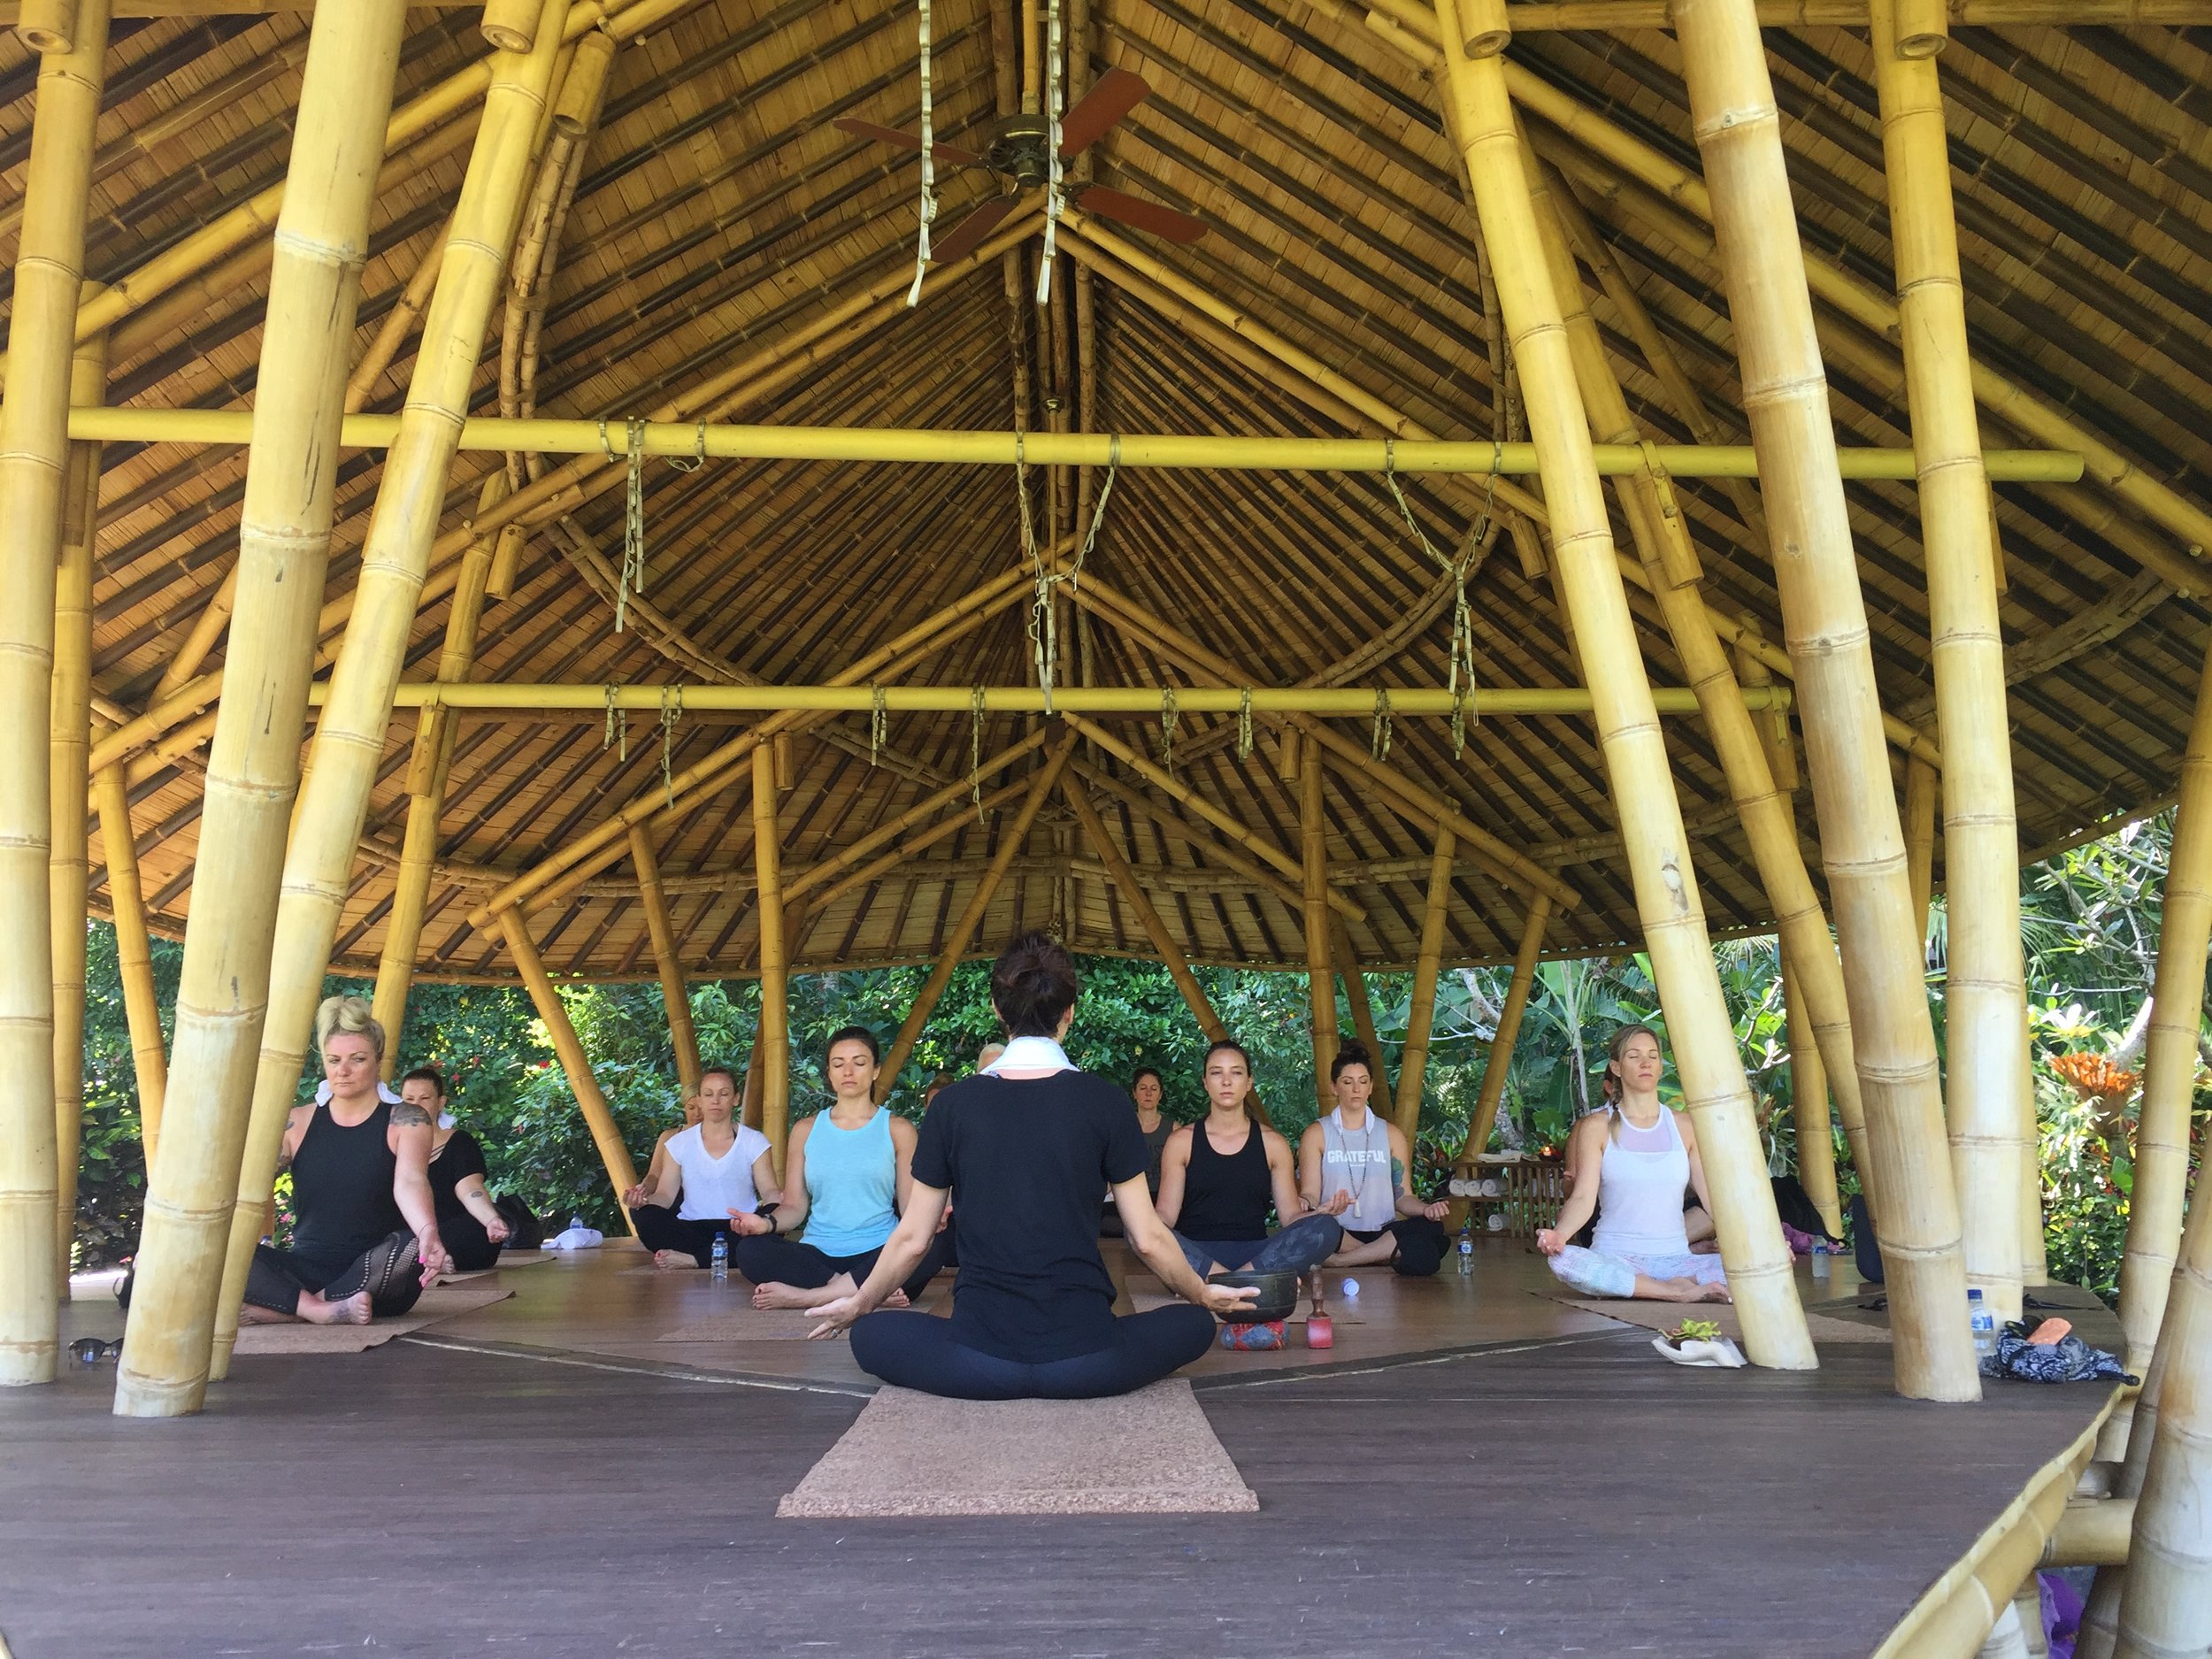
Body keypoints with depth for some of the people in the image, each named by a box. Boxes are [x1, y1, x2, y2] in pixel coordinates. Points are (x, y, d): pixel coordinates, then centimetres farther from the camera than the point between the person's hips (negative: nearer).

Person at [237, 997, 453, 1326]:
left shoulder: (405, 1121, -1)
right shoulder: (297, 1123, 8)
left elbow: (410, 1182, -19)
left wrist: (428, 1233, -40)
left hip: (375, 1277, -2)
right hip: (307, 1271, 2)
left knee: (414, 1245, -35)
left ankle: (283, 1310, -25)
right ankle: (323, 1311, -31)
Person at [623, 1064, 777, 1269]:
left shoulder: (754, 1142, 7)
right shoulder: (680, 1143, 11)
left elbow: (769, 1191, -2)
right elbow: (665, 1195, 4)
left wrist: (775, 1208, -27)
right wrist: (645, 1199, -20)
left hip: (738, 1230, -1)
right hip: (691, 1229, 1)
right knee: (645, 1216, -27)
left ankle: (692, 1259, -25)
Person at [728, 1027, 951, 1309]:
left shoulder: (897, 1129, 9)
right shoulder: (806, 1130, 15)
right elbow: (794, 1206, 10)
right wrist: (768, 1223, -12)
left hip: (878, 1253, -1)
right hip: (818, 1255, 1)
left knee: (931, 1250, -34)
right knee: (749, 1250, -28)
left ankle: (806, 1296, -30)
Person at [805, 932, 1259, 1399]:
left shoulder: (954, 1103, -1)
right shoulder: (1104, 1101, -3)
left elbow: (911, 1238, 6)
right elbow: (1149, 1238, 2)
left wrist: (858, 1305, 25)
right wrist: (1203, 1295, 22)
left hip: (980, 1363, 0)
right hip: (1084, 1362, 0)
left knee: (871, 1336, 27)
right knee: (1195, 1324, 25)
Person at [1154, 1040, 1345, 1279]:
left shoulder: (1273, 1143, 14)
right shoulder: (1181, 1141, 9)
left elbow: (1290, 1216, 11)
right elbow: (1166, 1215, 4)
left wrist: (1318, 1214, -11)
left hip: (1255, 1254, 2)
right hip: (1196, 1254, -2)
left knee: (1326, 1229, -25)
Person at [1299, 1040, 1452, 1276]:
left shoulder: (1391, 1134, 17)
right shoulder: (1317, 1134, 9)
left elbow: (1402, 1196, 12)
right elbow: (1310, 1194, 1)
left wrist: (1426, 1209, -9)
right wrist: (1306, 1204, -23)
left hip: (1383, 1233, 3)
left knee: (1431, 1228, -29)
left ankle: (1338, 1261, -26)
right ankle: (1384, 1256, -21)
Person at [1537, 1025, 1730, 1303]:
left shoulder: (1684, 1128, 11)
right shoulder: (1597, 1128, 4)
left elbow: (1714, 1198, 7)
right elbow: (1583, 1197, -6)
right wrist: (1559, 1233, -26)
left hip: (1674, 1259, 1)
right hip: (1614, 1259, 0)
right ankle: (1677, 1291, -23)